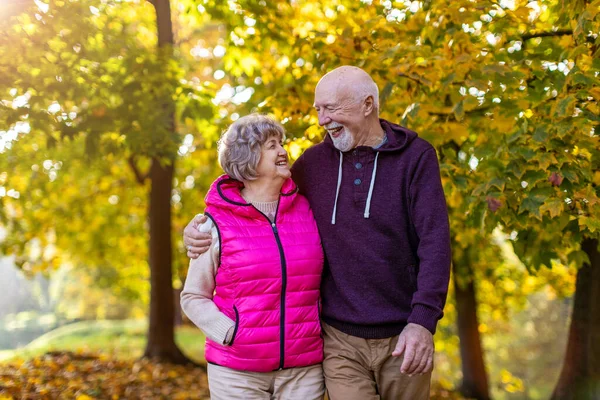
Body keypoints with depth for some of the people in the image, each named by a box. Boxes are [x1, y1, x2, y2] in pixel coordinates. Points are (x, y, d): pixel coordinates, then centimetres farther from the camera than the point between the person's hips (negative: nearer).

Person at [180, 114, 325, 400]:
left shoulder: (306, 210, 3)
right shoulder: (217, 224, -5)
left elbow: (327, 277, 14)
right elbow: (193, 297, 1)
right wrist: (231, 334, -12)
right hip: (237, 371, -2)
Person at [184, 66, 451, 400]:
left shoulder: (415, 156, -3)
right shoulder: (314, 161, 5)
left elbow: (434, 242, -10)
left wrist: (423, 320, -20)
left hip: (402, 338, -1)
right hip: (341, 339, 2)